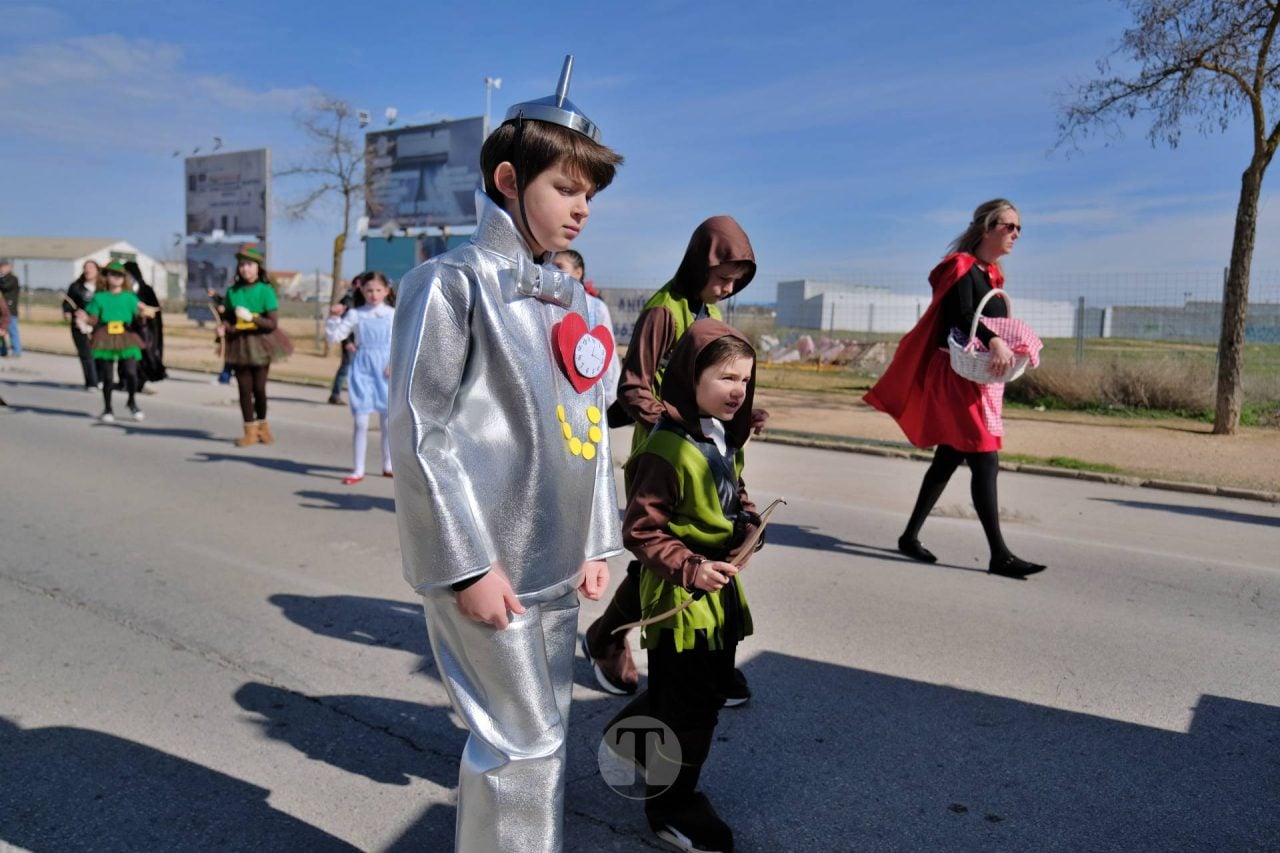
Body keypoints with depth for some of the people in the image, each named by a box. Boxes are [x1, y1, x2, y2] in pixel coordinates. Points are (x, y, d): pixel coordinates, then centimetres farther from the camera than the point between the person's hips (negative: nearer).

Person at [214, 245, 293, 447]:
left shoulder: (266, 290, -8)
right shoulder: (232, 291, 2)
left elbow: (273, 324, -11)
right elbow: (227, 318, 10)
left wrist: (251, 317, -24)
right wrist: (223, 328, -12)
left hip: (259, 342, -2)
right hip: (239, 343, 2)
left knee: (259, 388, 3)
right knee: (244, 388, 4)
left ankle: (262, 426, 26)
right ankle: (250, 431, 14)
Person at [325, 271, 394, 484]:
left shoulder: (393, 314, 3)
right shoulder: (355, 314, 3)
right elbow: (333, 337, 3)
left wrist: (395, 362, -15)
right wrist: (333, 317, -11)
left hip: (385, 371, 0)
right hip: (362, 369, 0)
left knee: (388, 421, 7)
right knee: (360, 421, -1)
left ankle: (388, 466, 23)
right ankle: (358, 470, 6)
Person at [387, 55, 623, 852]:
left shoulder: (575, 301, 13)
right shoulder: (454, 283, -9)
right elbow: (419, 432, -14)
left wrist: (596, 543, 11)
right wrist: (468, 563, -16)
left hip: (554, 563, 7)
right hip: (488, 562, -7)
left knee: (545, 729, 17)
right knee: (521, 740, 0)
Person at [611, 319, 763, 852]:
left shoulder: (724, 439, 7)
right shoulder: (666, 449, -23)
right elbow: (641, 531, -21)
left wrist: (749, 525, 0)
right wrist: (691, 568, -27)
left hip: (721, 590, 10)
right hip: (680, 598, -9)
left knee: (713, 689, 23)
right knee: (688, 707, 4)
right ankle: (671, 806, 27)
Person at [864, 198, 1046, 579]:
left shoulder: (992, 274, 18)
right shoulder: (962, 267, -8)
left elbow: (998, 324, 18)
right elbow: (961, 316, -24)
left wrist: (1017, 347, 3)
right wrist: (993, 341, -37)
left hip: (982, 378, 9)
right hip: (957, 377, -9)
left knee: (947, 460, 11)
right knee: (985, 461, -11)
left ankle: (910, 537, 21)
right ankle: (999, 555, -7)